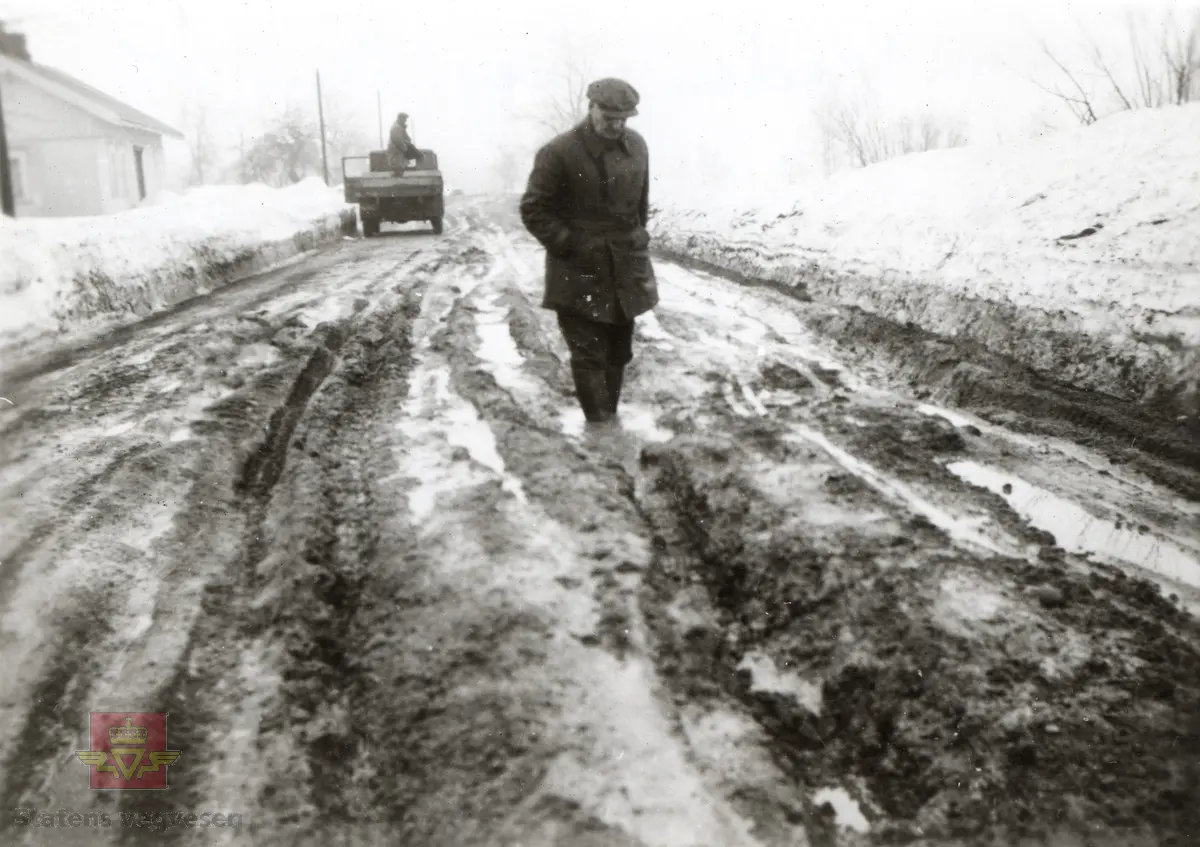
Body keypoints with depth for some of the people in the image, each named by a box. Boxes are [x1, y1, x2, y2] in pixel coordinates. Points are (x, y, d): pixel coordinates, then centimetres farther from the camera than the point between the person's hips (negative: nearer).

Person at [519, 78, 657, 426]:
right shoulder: (558, 152, -13)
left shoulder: (636, 146, 3)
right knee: (589, 356, -5)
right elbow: (533, 210, -10)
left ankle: (609, 419, 26)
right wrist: (569, 246, -13)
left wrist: (636, 245, 12)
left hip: (626, 270, 6)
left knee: (618, 353, 13)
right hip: (579, 273, -5)